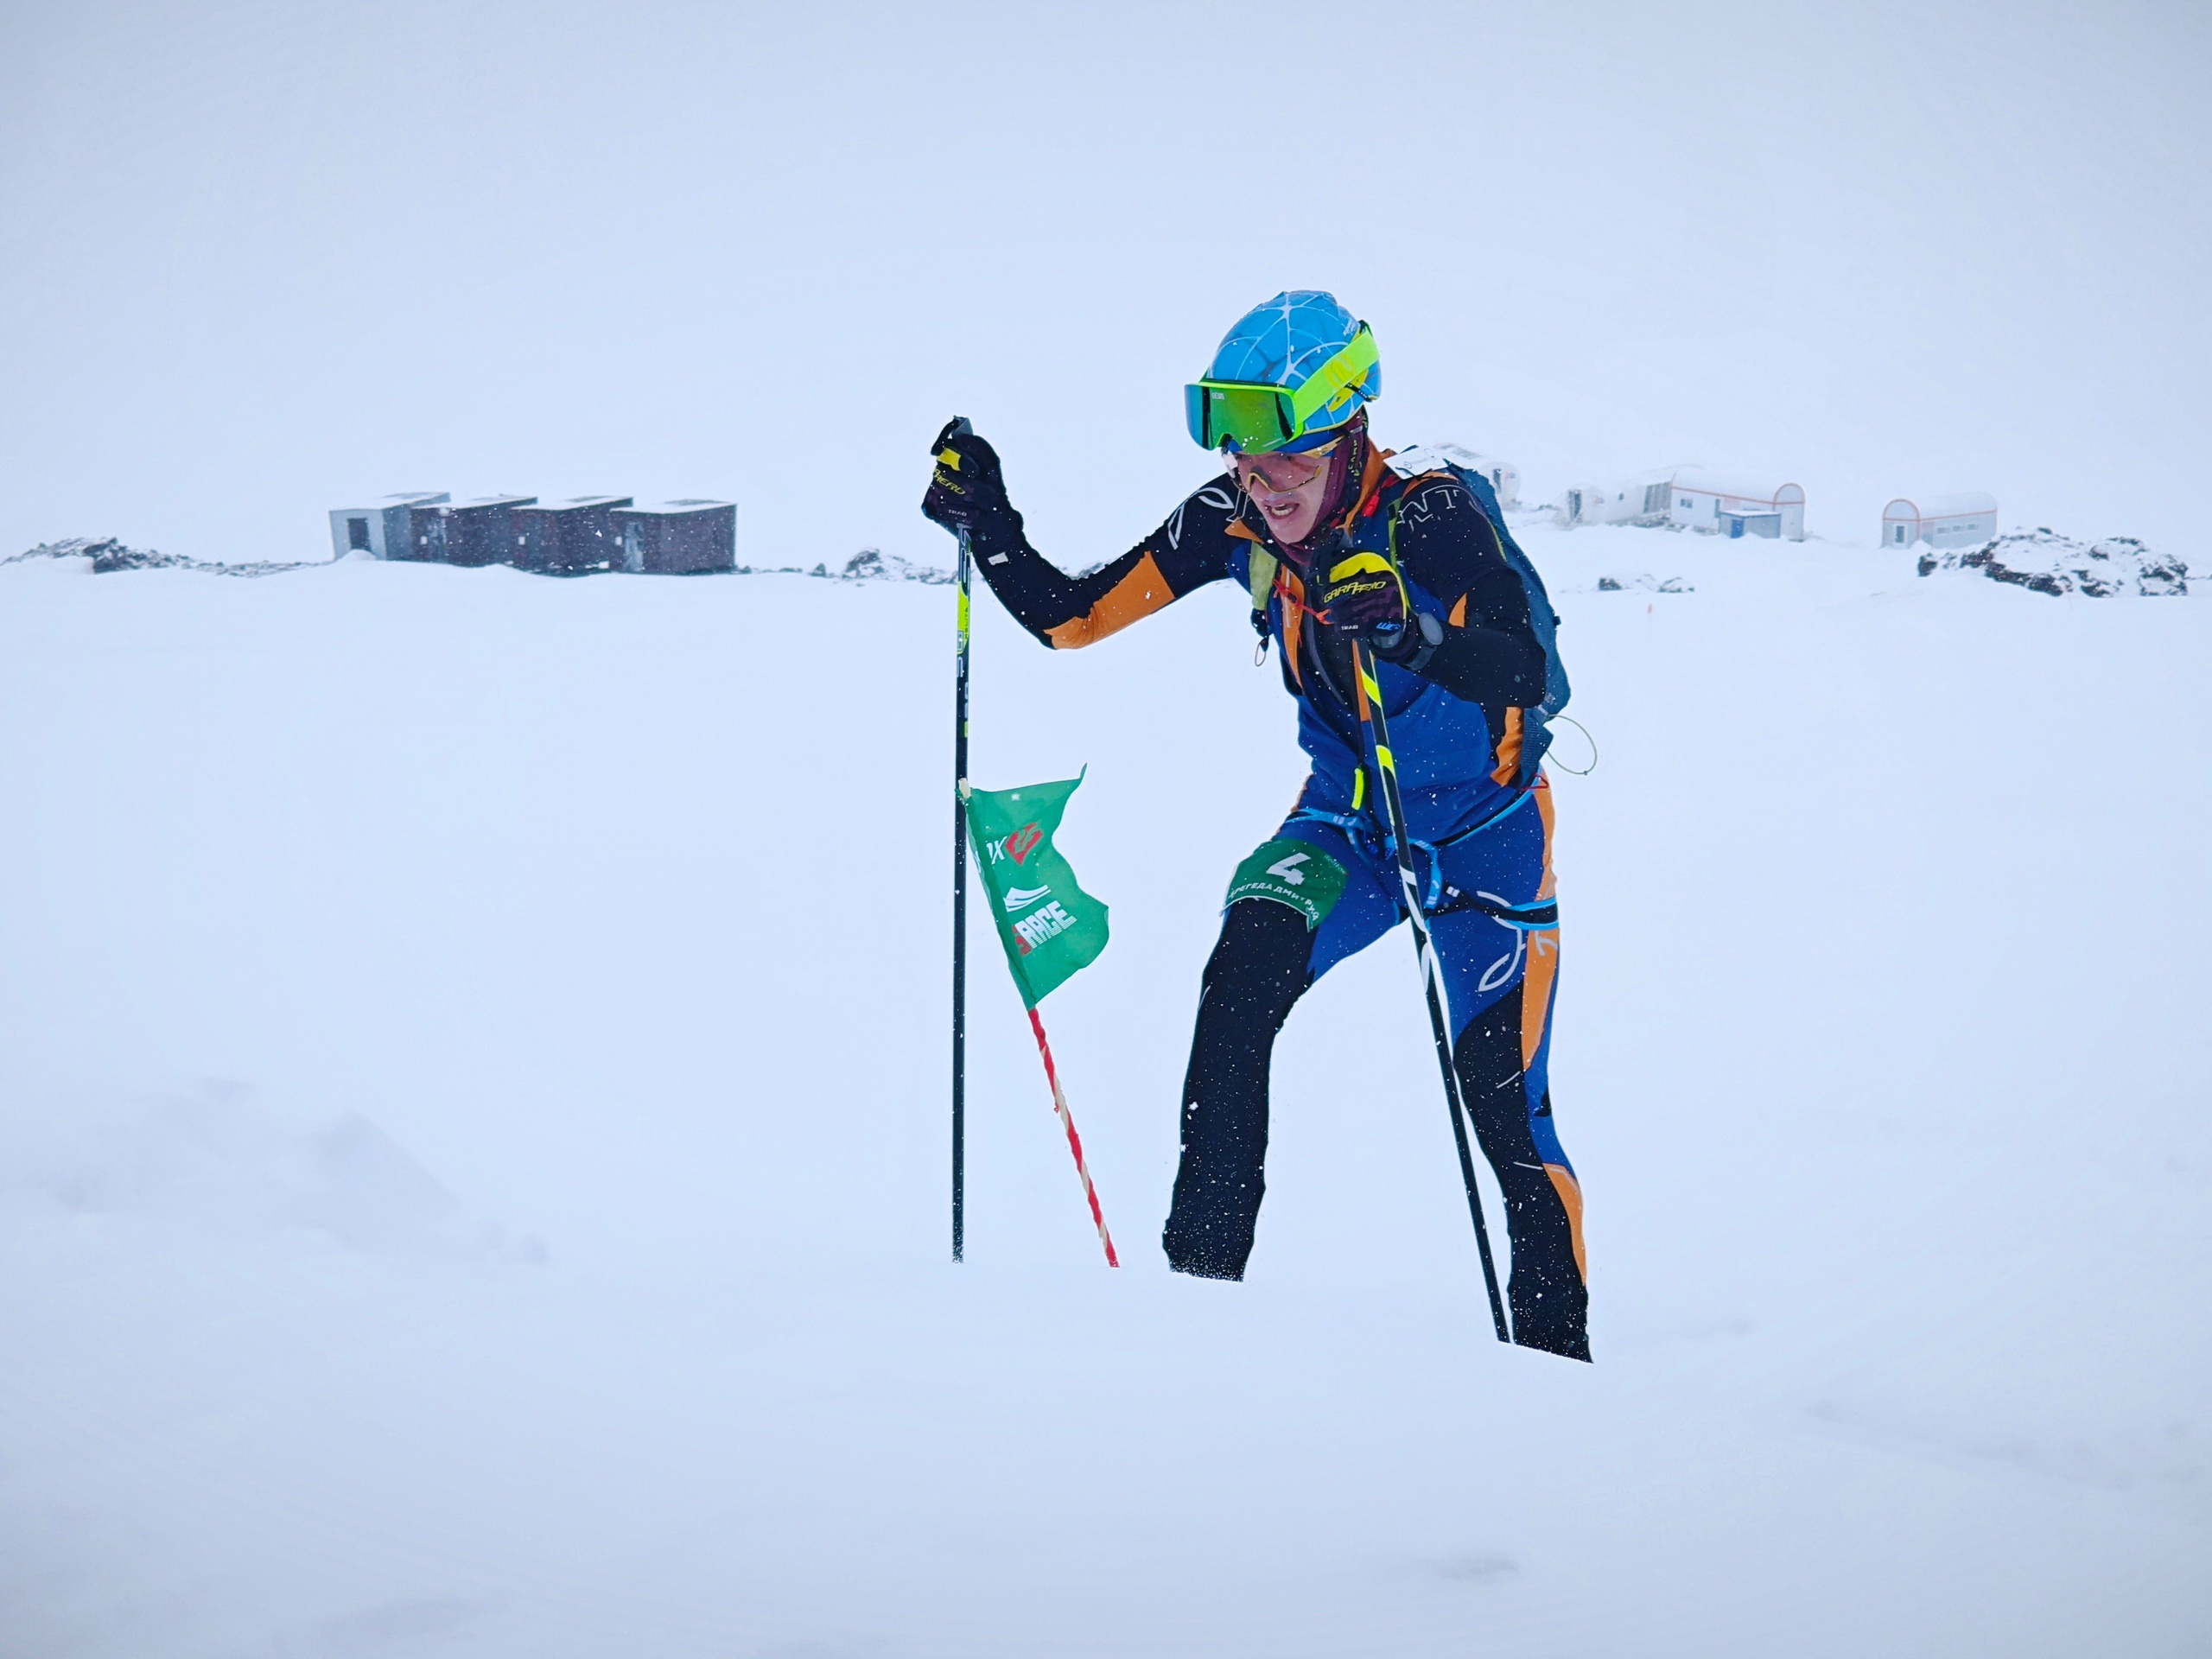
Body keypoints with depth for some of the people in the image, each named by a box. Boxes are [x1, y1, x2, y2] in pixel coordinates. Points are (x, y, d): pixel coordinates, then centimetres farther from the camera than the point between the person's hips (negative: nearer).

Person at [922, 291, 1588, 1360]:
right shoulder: (1235, 521, -13)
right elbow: (1071, 617, -6)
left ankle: (1557, 1357, 15)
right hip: (1348, 821, 4)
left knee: (1505, 1112, -5)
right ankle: (1200, 1270, -20)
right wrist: (985, 523, -21)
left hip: (1486, 835, -4)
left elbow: (1522, 675, -42)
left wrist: (1412, 631, -60)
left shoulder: (1431, 518, -27)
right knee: (1241, 981, -25)